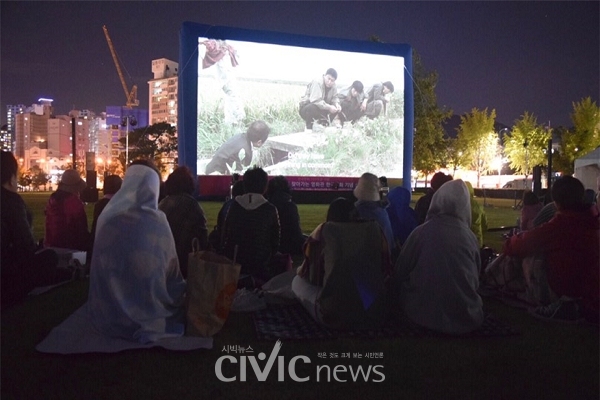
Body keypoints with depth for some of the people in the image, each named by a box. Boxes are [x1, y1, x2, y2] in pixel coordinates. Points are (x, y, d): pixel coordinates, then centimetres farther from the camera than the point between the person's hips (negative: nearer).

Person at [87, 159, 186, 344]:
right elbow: (171, 271, -4)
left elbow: (100, 272, 6)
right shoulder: (157, 221, -16)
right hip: (149, 314, -4)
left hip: (108, 316, 4)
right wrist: (179, 295, 18)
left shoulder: (108, 217, -7)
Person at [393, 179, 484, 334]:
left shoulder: (421, 232, -12)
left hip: (425, 314, -3)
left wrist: (400, 300, 18)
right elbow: (476, 278, 12)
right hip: (465, 317, 3)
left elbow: (401, 272, -2)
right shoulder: (470, 237, -3)